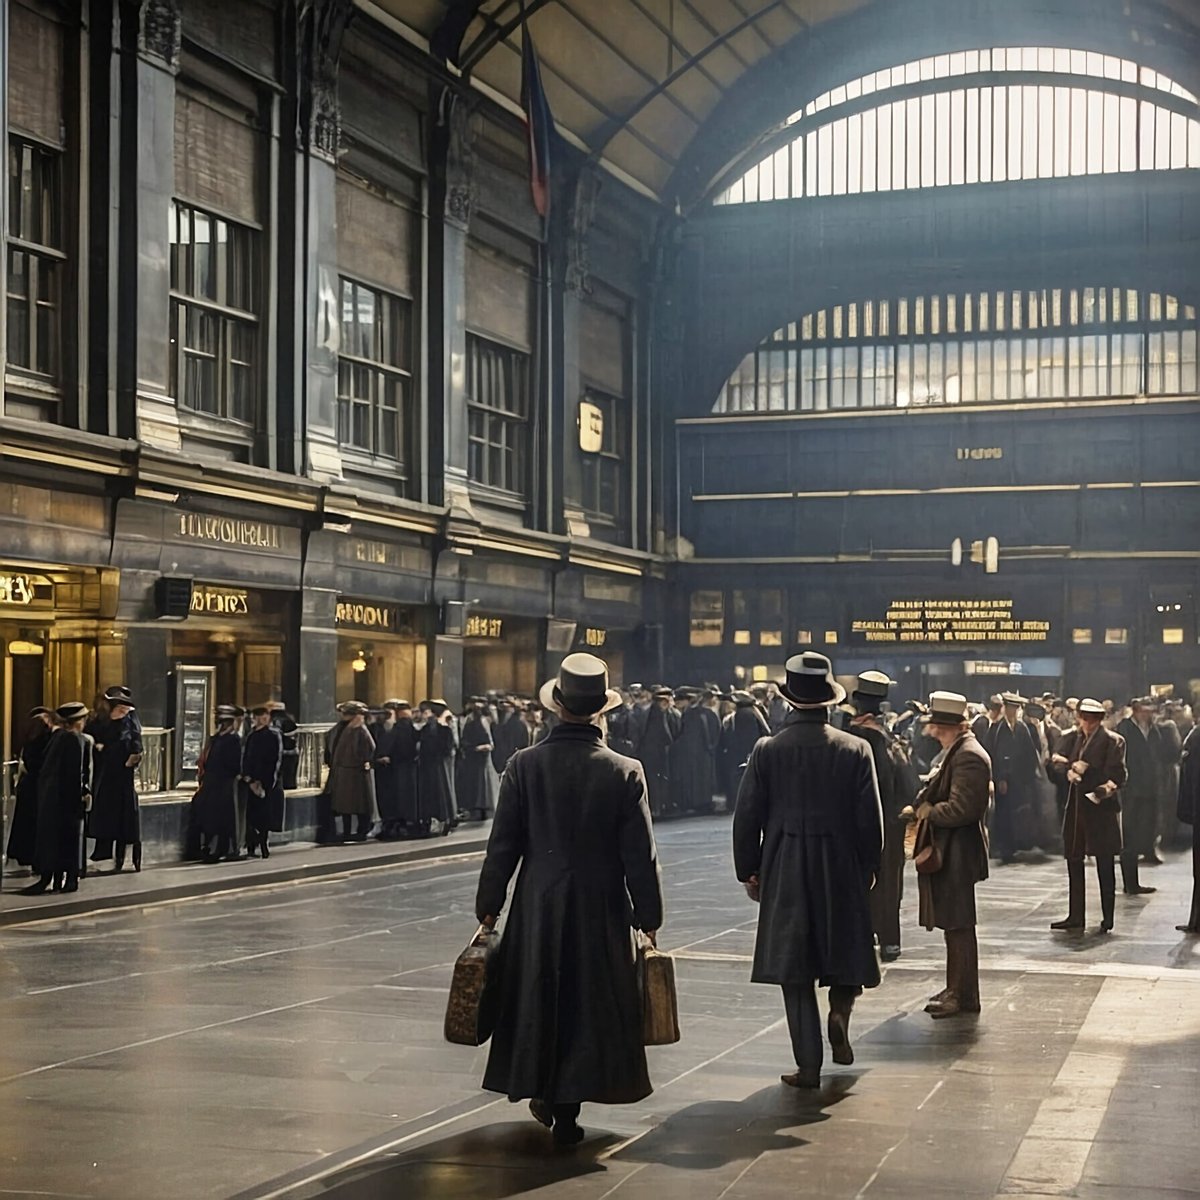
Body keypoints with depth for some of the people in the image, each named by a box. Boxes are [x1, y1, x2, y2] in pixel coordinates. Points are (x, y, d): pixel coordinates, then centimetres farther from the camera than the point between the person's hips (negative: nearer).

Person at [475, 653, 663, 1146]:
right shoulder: (625, 772, -10)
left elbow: (502, 846, -5)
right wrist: (648, 918, 3)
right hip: (601, 910, -1)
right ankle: (566, 1107, 10)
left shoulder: (524, 765, -9)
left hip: (537, 907, 1)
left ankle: (541, 1091, 30)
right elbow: (640, 857, -7)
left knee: (536, 997, 18)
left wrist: (488, 908, 5)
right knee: (588, 1001, 10)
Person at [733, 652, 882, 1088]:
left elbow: (747, 819, -3)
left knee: (796, 973, 6)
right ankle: (840, 1009, -5)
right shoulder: (856, 750, -5)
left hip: (784, 874, 0)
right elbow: (870, 820, -3)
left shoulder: (767, 751, -6)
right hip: (842, 872, 0)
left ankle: (808, 1066, 6)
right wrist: (868, 869, 10)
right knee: (845, 952, 21)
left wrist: (748, 871, 8)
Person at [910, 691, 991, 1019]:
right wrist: (924, 804, 4)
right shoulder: (953, 752, 13)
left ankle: (963, 996, 4)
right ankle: (957, 989, 24)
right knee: (954, 924, 16)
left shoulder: (968, 756, -19)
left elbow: (962, 808, -25)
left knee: (958, 925, -3)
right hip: (946, 850, 10)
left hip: (957, 853, -10)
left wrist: (929, 811, -12)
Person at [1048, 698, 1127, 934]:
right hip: (1075, 806, 5)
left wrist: (1082, 771, -16)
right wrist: (1070, 771, -21)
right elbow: (1056, 763, -1)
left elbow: (1116, 774, -12)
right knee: (1074, 862, 9)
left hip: (1101, 808, -5)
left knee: (1105, 866, 0)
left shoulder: (1113, 741, -4)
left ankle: (1107, 918, 6)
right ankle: (1075, 916, 16)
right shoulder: (1070, 738, 11)